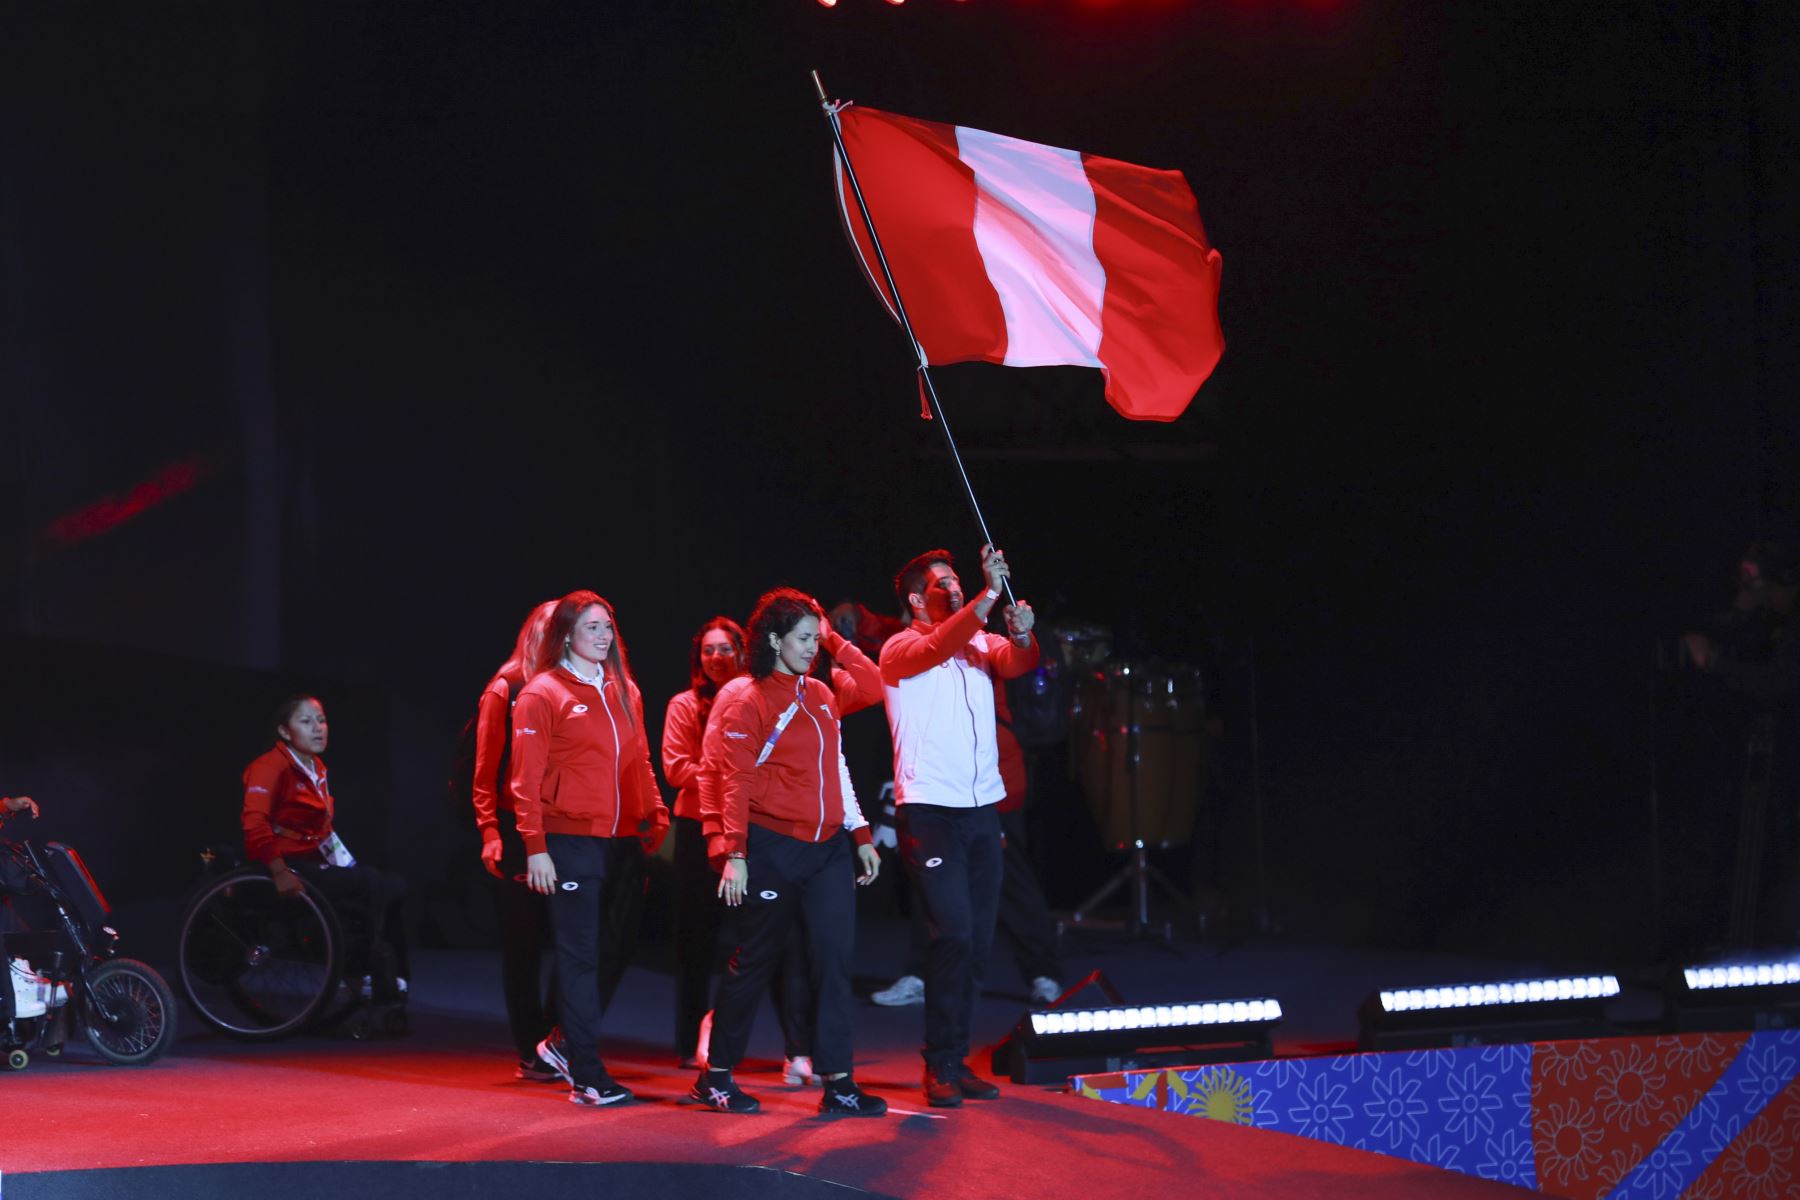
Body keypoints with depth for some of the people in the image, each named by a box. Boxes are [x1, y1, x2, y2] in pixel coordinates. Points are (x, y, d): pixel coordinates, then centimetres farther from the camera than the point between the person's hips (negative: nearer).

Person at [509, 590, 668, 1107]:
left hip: (621, 840, 6)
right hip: (571, 840, -6)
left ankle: (568, 1044, 25)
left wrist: (657, 821, 7)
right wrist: (535, 848, -12)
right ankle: (587, 1075, 0)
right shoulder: (542, 694, -4)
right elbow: (526, 779, -7)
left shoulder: (624, 692, 14)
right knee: (581, 955, -3)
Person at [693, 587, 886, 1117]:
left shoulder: (820, 696, 15)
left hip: (827, 846, 6)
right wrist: (734, 854, -17)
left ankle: (838, 1083, -5)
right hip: (770, 849, -6)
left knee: (834, 955, -5)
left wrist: (861, 836, 16)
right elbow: (734, 780, -10)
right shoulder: (744, 699, -5)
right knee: (753, 960, 2)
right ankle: (715, 1077, 16)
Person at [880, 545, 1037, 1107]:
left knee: (978, 939, 6)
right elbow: (940, 646, -22)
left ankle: (955, 1059, 14)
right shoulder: (900, 649, -1)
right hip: (929, 809, -6)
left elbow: (1015, 663, -6)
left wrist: (1021, 635, -28)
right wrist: (989, 595, -31)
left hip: (982, 808, 6)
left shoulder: (982, 644, 14)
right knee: (952, 934, -13)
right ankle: (942, 1067, -8)